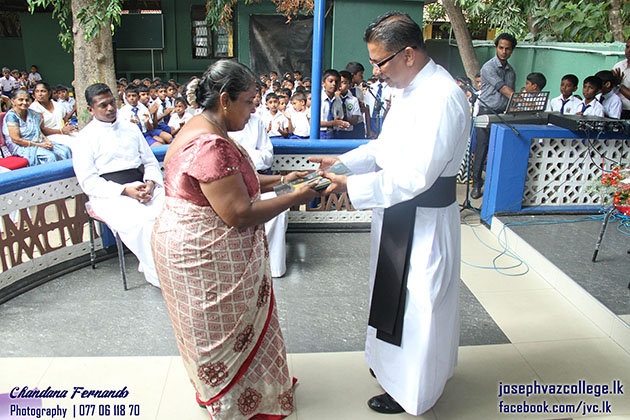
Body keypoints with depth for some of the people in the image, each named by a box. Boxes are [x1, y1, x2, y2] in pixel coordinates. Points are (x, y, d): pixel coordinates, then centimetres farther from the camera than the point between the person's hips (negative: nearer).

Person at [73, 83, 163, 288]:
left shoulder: (131, 128, 19)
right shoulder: (86, 137, 4)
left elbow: (150, 162, 19)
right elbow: (88, 181, -4)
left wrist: (151, 183, -5)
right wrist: (124, 191, -16)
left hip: (142, 185, 4)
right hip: (109, 194, -4)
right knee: (142, 221, -34)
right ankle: (156, 274, -21)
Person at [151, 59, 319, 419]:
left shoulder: (203, 131, 6)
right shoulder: (210, 146, -28)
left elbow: (231, 183, 16)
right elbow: (240, 214, -29)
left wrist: (280, 180, 8)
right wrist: (295, 198, -19)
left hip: (192, 245, 10)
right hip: (205, 256, -10)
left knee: (218, 329, 24)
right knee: (221, 330, 9)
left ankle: (216, 388, 44)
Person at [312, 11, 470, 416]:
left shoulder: (442, 98, -26)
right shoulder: (412, 88, 6)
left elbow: (416, 176, -29)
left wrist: (351, 185, -24)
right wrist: (343, 160, 5)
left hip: (423, 222, -9)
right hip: (398, 209, 10)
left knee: (418, 304, 8)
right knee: (397, 296, 24)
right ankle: (396, 364, 48)